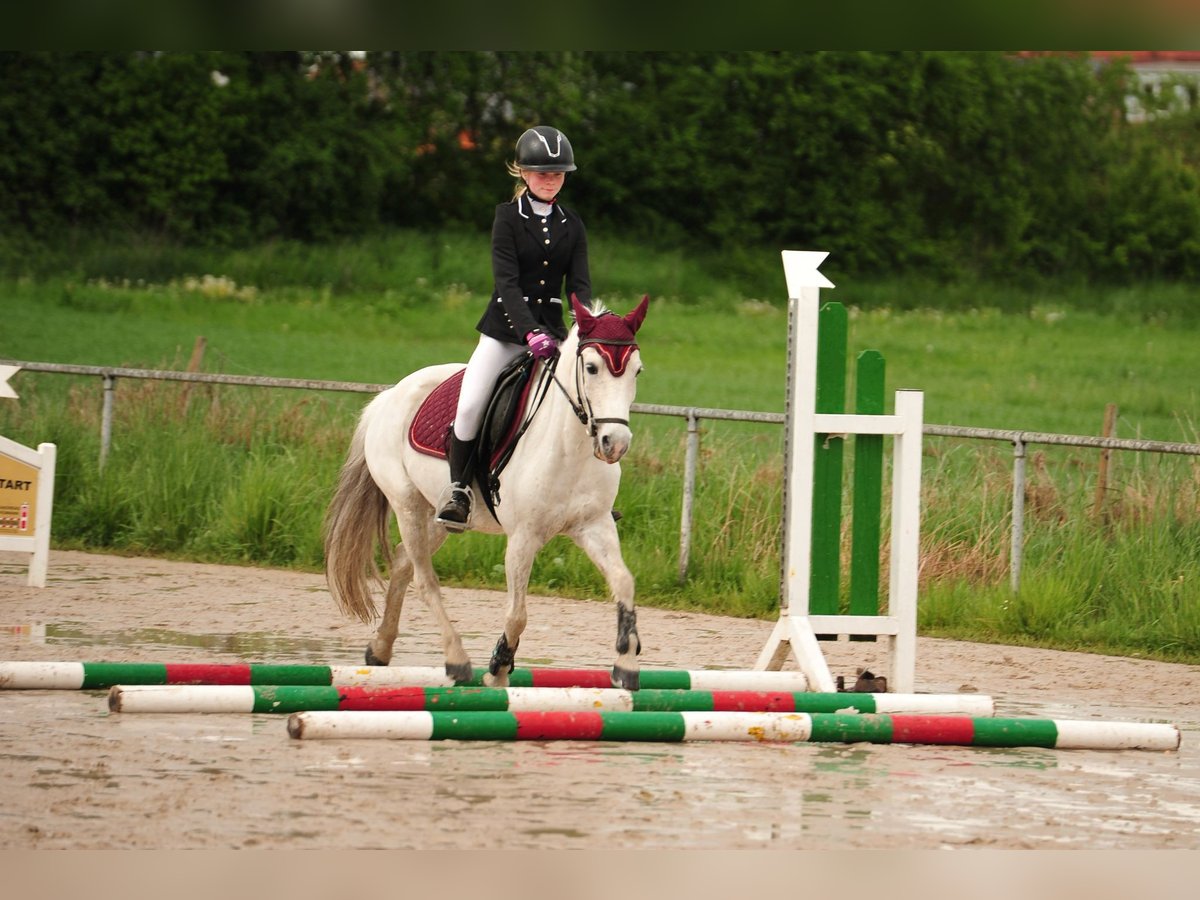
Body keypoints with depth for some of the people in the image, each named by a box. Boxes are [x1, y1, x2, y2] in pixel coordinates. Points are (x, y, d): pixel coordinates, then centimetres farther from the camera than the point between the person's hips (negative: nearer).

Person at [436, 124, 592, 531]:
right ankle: (459, 487, -3)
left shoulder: (572, 225, 9)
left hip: (551, 330, 3)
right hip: (505, 329, -3)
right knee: (470, 405, -21)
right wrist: (530, 332, -28)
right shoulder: (508, 217, -3)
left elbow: (579, 284, 1)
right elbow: (507, 282, -14)